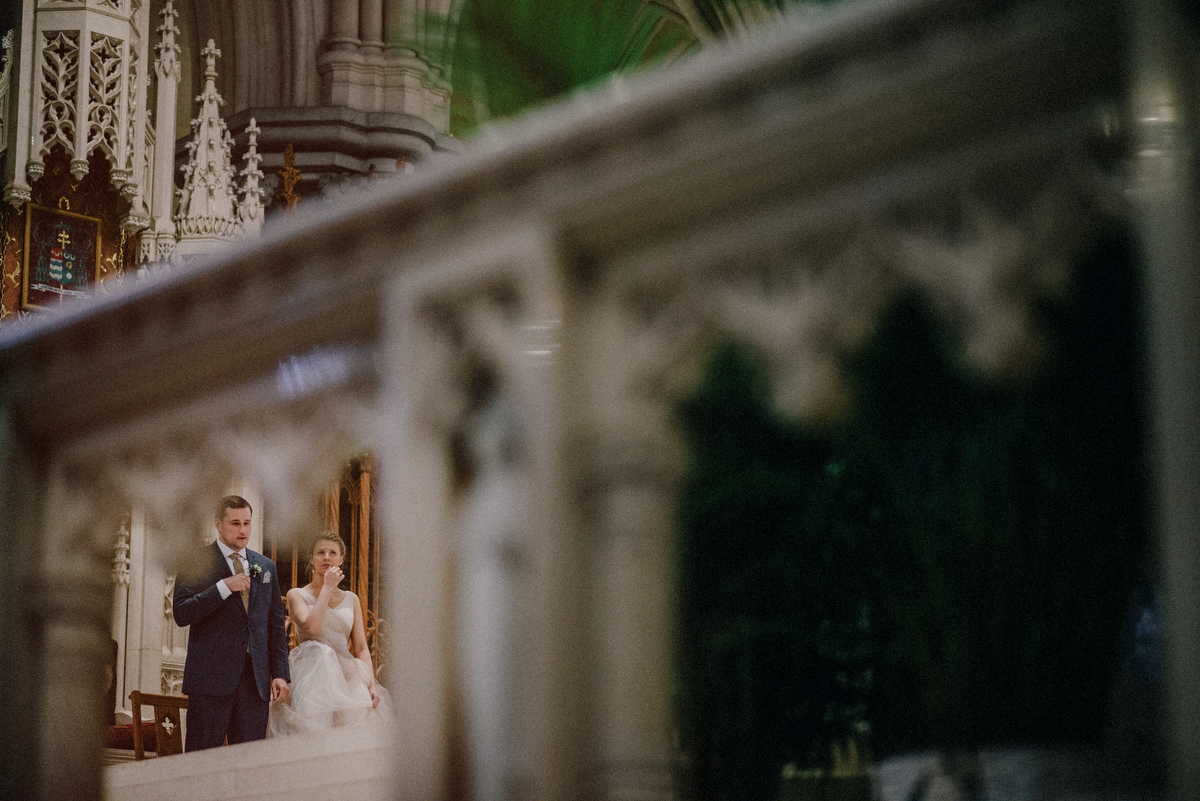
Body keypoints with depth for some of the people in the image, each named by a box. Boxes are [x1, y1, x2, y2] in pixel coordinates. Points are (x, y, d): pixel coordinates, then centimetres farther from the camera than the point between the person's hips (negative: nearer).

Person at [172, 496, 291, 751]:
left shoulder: (266, 567, 17)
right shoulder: (197, 563, 1)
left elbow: (276, 624, 18)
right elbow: (181, 614, -9)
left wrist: (280, 673, 10)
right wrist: (223, 587, -16)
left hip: (256, 678, 4)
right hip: (212, 676, -4)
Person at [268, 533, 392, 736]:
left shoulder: (351, 600, 17)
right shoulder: (297, 595, 6)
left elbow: (361, 648, 14)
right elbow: (310, 628, -14)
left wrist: (371, 683, -2)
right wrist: (327, 587, -6)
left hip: (348, 678, 3)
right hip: (311, 679, -3)